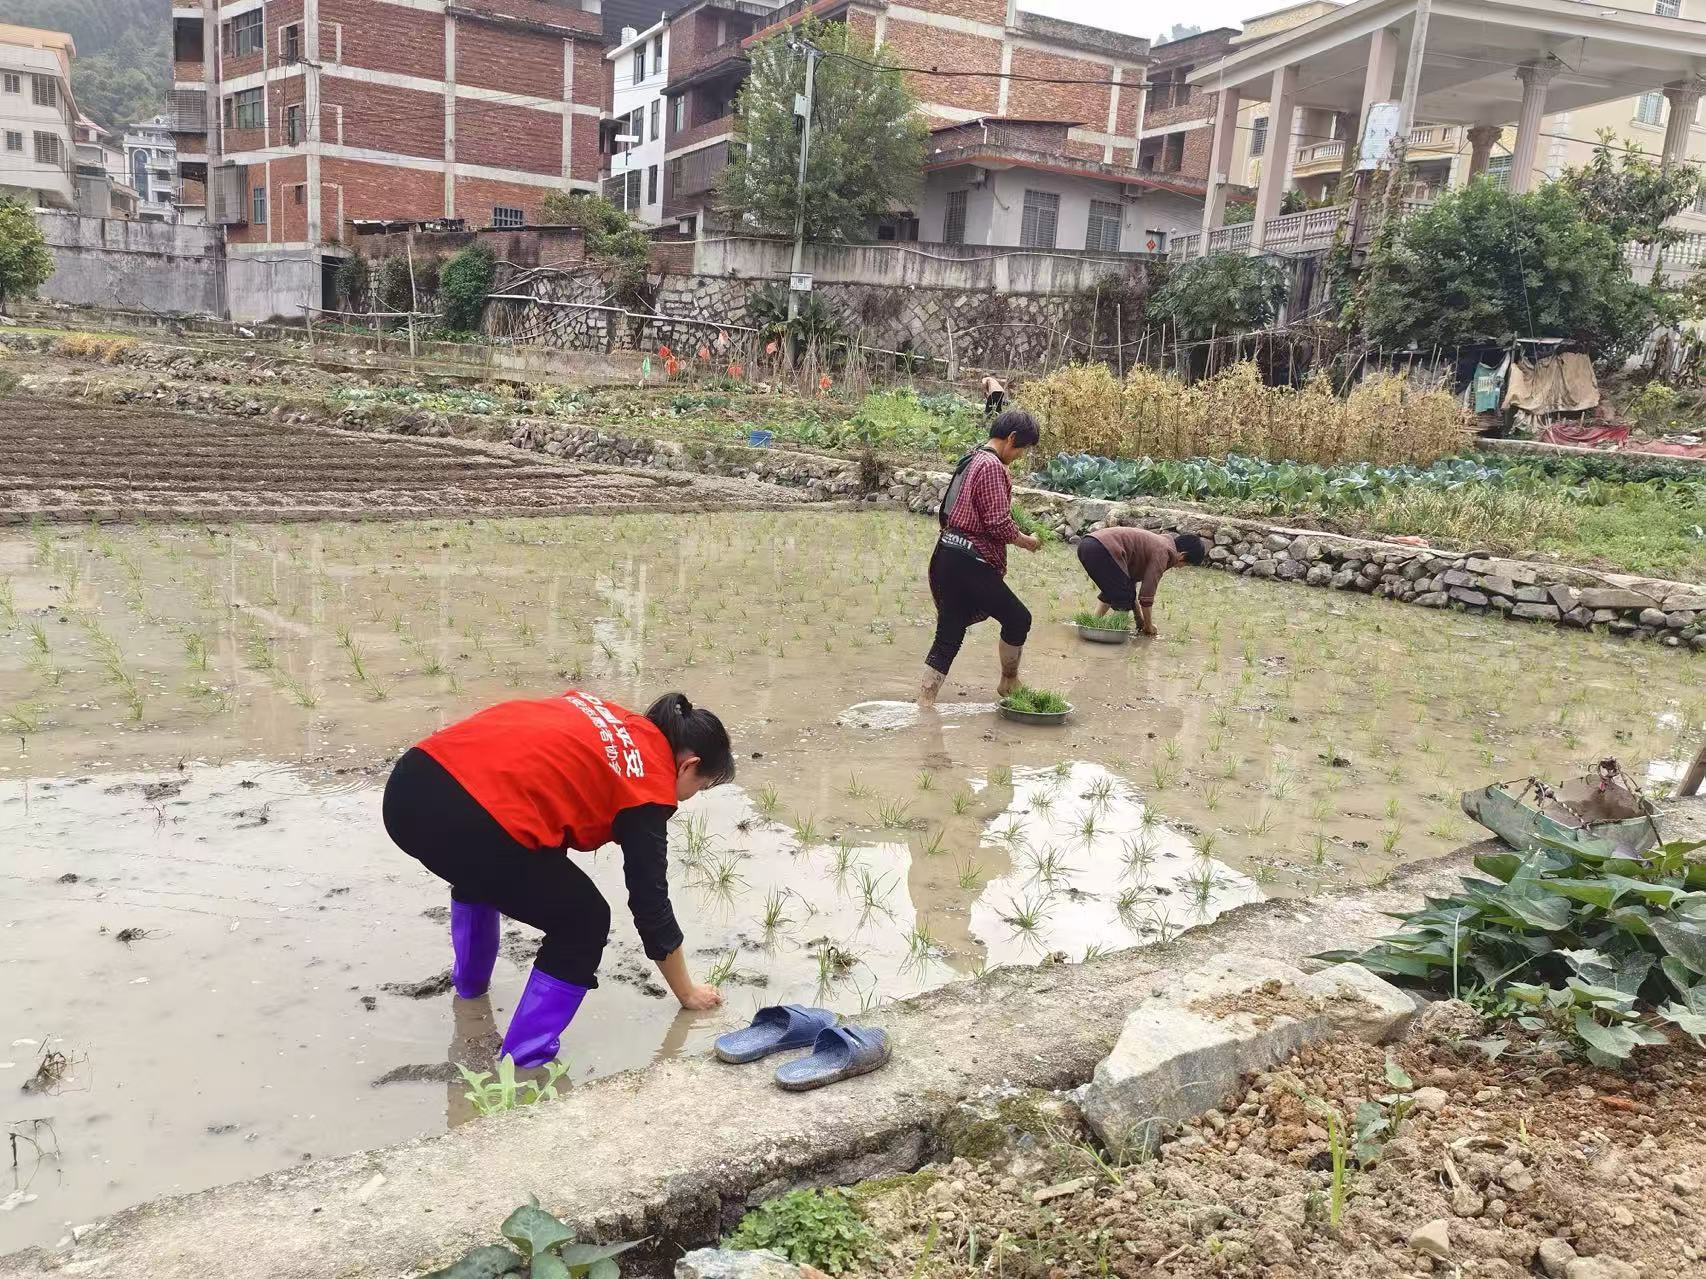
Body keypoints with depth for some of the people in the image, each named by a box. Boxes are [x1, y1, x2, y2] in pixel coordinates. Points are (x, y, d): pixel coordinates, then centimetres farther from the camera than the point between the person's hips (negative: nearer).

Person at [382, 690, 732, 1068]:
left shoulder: (601, 714, 25)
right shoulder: (648, 786, 8)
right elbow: (651, 904, 13)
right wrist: (687, 993, 27)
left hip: (409, 784, 8)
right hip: (469, 821, -8)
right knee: (583, 924, 15)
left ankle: (469, 981, 57)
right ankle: (522, 1065, 15)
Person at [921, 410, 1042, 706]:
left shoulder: (972, 460, 18)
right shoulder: (992, 466, -13)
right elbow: (999, 523, -18)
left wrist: (1016, 534, 20)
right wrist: (1026, 541, -1)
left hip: (947, 556, 10)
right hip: (970, 562, -10)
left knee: (949, 636, 10)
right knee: (1018, 618, 7)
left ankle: (924, 702, 9)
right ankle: (1009, 682, 23)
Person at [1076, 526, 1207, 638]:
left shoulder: (1156, 542, 25)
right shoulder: (1163, 553, -4)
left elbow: (1131, 580, 30)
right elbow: (1147, 594, -3)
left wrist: (1139, 619, 32)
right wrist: (1148, 626, 11)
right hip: (1102, 550, -10)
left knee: (1112, 592, 26)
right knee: (1124, 597, 0)